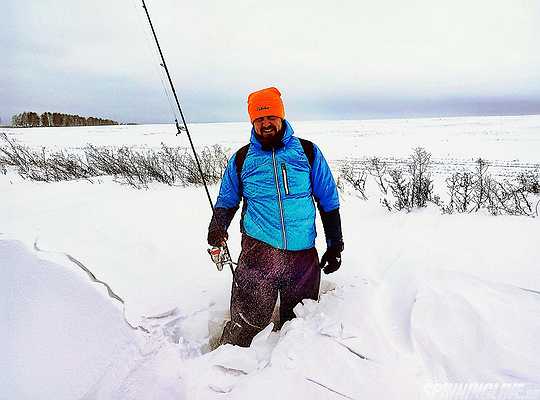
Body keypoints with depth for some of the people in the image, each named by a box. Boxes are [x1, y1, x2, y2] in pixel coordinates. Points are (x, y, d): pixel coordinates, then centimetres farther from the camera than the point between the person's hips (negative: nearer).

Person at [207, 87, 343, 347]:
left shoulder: (308, 152, 5)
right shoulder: (241, 159, 5)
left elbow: (328, 201, 8)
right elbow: (227, 201, 14)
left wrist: (335, 245, 6)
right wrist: (218, 225, -7)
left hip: (304, 254, 2)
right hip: (258, 251, -1)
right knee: (246, 323, -6)